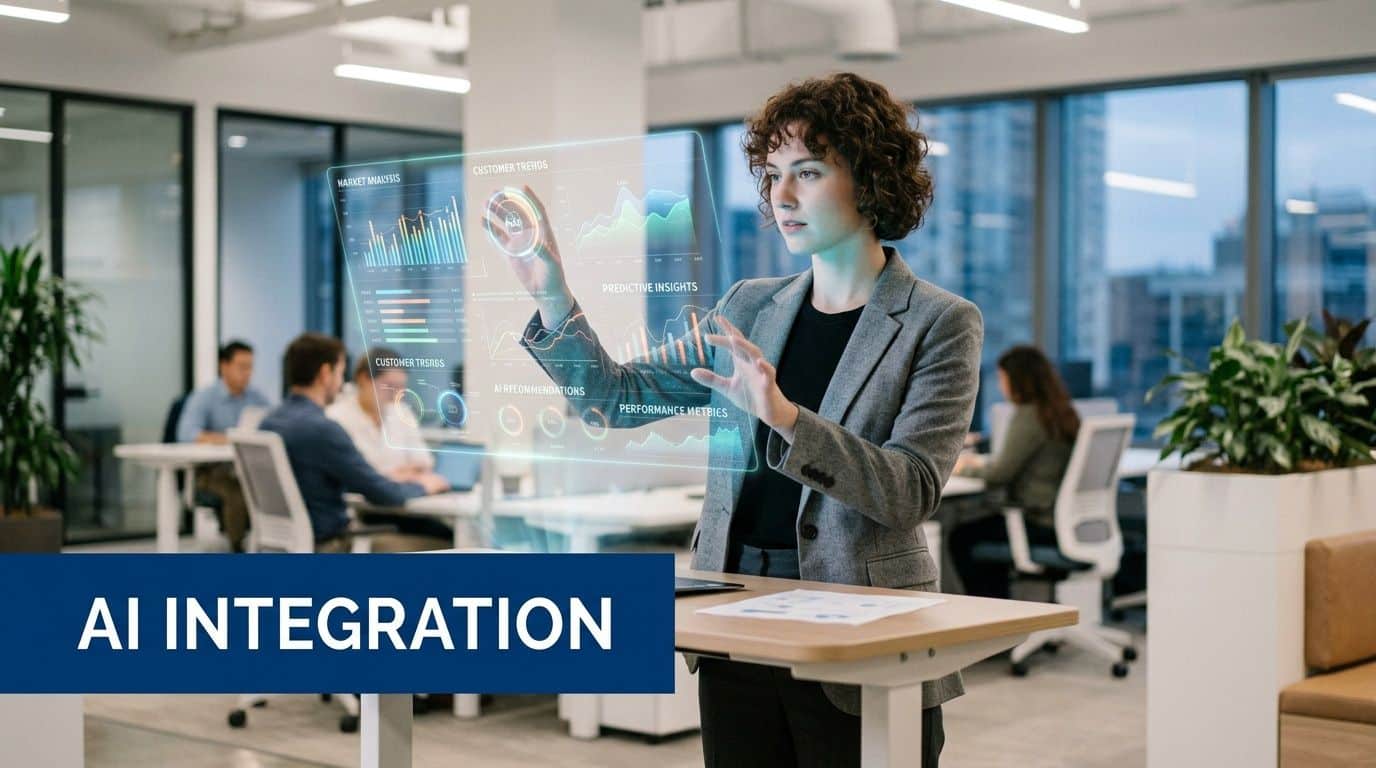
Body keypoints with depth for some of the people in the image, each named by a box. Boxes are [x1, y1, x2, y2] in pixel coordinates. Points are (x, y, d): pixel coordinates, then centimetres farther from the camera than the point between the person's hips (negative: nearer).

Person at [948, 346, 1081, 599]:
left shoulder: (1029, 416, -16)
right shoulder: (1063, 413, 12)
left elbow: (1001, 472, -14)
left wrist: (966, 467, 3)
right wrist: (979, 462, 18)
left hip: (1040, 524, -9)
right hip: (1062, 519, 9)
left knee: (961, 538, 3)